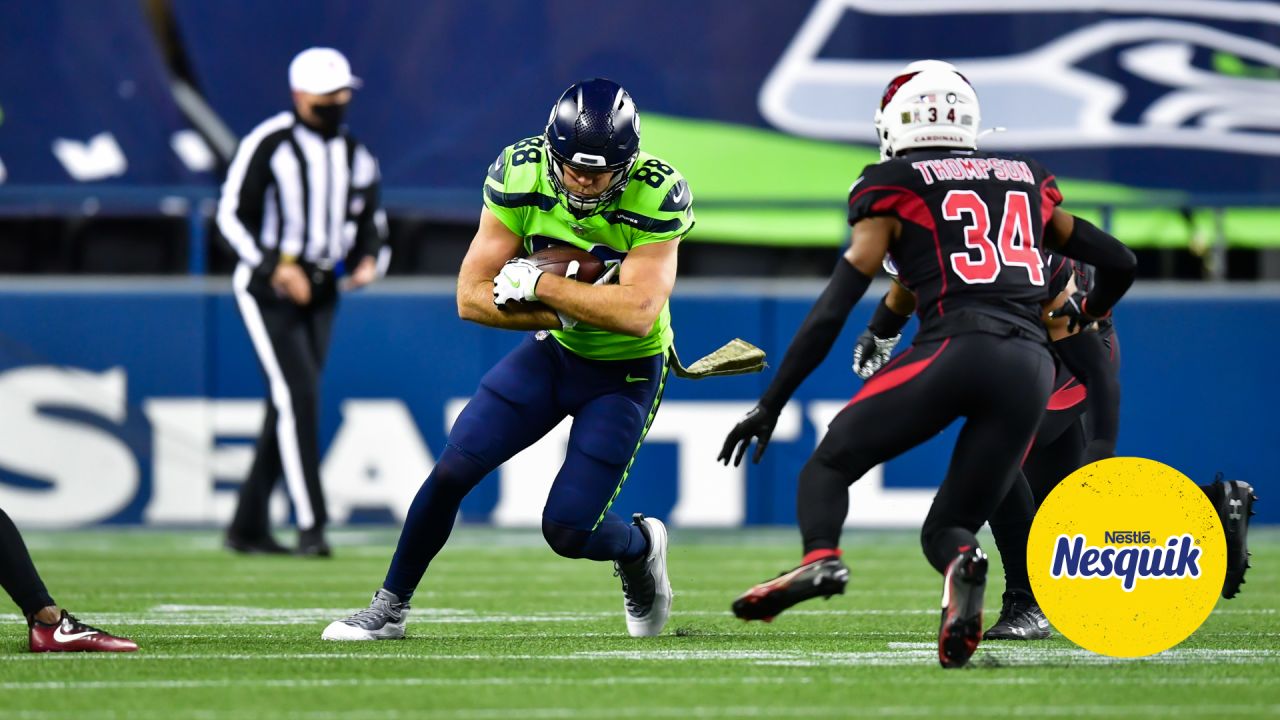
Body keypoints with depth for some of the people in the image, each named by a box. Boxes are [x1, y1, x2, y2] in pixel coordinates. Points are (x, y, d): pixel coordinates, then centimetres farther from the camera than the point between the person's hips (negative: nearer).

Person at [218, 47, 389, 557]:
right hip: (266, 287, -6)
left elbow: (370, 223, 17)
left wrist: (369, 261, -5)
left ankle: (248, 525, 16)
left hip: (320, 294, 6)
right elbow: (233, 214, -8)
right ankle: (310, 526, -18)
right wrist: (276, 266, -19)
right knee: (299, 396, -16)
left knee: (288, 408, 7)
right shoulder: (268, 144, -9)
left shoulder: (356, 156, 10)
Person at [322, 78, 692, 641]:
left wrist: (540, 284, -30)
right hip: (552, 352, 3)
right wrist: (566, 312, -27)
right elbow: (471, 297, -17)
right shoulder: (520, 175, -18)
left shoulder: (657, 195, -27)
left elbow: (637, 314, -35)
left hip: (626, 372, -3)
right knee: (451, 472, -7)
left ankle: (640, 547, 27)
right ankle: (389, 608, 13)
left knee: (568, 530, -9)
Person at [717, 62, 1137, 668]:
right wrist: (1082, 320, 52)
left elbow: (833, 310, 6)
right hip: (1031, 368, 4)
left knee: (829, 464, 12)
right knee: (947, 526, 12)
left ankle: (820, 558, -22)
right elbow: (1118, 262, 32)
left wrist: (770, 404, 9)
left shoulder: (894, 190, 11)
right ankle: (962, 563, -27)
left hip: (955, 349, -4)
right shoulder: (1025, 182, 24)